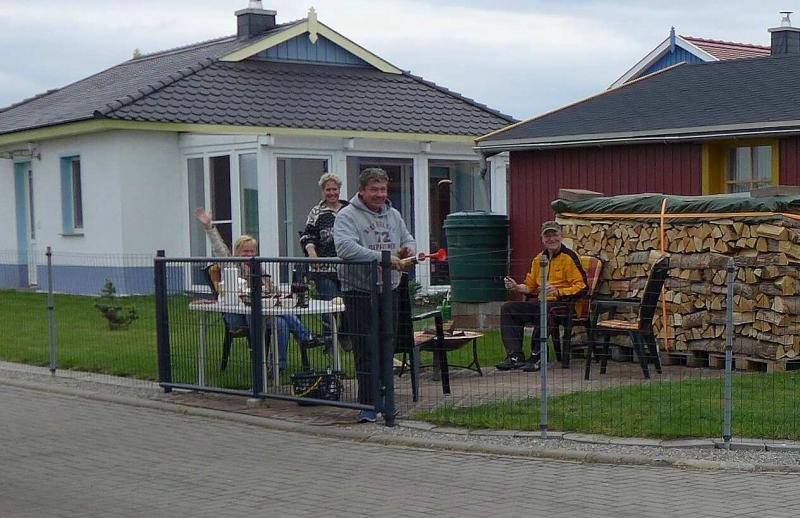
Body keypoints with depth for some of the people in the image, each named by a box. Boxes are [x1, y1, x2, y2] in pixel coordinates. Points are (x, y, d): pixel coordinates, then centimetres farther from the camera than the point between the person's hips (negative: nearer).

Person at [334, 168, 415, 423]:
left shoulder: (393, 215, 13)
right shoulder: (347, 216, -9)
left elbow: (407, 238, 28)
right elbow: (345, 248, -26)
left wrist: (407, 248, 3)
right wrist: (381, 258, -31)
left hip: (389, 290, 7)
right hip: (359, 292, -6)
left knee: (387, 349, 12)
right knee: (365, 351, -8)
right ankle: (368, 405, -6)